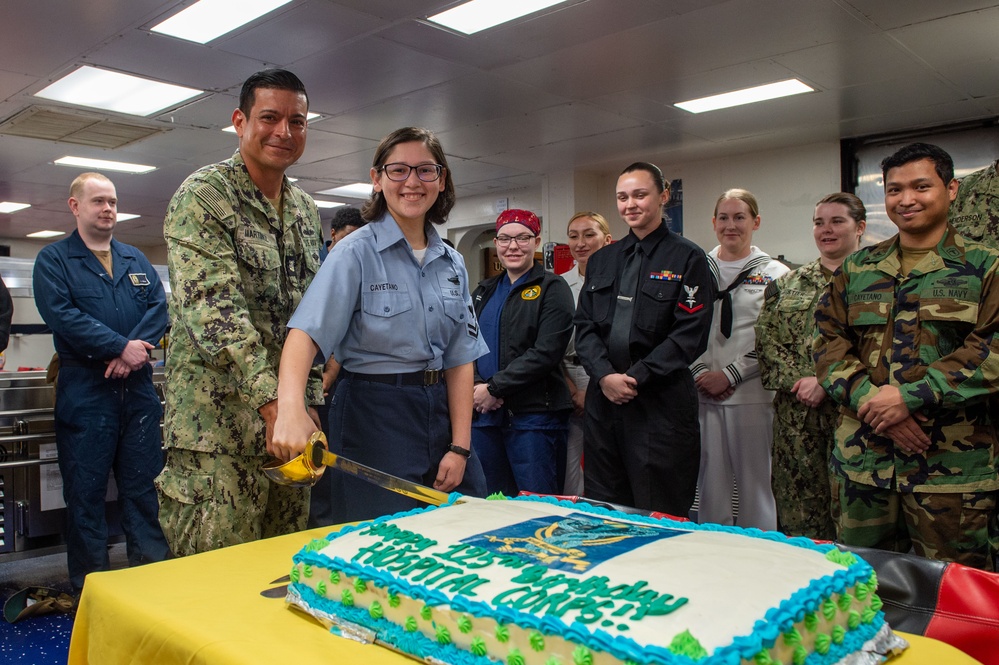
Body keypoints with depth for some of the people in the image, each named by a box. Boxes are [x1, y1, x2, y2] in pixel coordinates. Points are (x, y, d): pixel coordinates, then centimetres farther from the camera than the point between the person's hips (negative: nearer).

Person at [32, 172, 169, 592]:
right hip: (85, 394, -3)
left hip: (138, 389, 4)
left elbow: (159, 306, 4)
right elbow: (62, 314, -11)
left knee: (143, 485, 7)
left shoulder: (135, 260, 17)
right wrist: (121, 346, -17)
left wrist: (135, 350, -13)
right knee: (85, 490, 3)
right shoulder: (53, 260, 3)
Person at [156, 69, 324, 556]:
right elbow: (212, 305, -21)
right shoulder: (202, 195, -8)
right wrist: (270, 399, -31)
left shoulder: (305, 209, 15)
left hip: (289, 413, 7)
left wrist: (308, 400, 14)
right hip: (219, 421, -6)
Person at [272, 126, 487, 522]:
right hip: (375, 412, -5)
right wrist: (291, 408, -40)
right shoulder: (357, 252, -7)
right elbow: (307, 331, -21)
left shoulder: (452, 263, 8)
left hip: (440, 410, 6)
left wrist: (460, 448, -1)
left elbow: (460, 360, 6)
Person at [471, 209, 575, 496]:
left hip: (533, 417, -5)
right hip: (484, 413, 6)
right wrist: (478, 386, -8)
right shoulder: (484, 291, 17)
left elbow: (546, 353, -13)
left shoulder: (552, 288, -2)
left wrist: (494, 388, -14)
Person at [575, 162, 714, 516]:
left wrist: (635, 377, -14)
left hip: (661, 405, -4)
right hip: (603, 398, 5)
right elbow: (584, 325, 9)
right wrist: (605, 375, -8)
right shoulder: (601, 260, 16)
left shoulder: (687, 258, 0)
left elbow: (690, 334, -9)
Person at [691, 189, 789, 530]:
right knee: (709, 481, 9)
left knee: (756, 483, 2)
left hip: (752, 394, -3)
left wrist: (729, 375, -11)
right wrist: (700, 373, -6)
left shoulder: (774, 275, 3)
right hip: (704, 394, 3)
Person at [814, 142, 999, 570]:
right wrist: (869, 399, -11)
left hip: (953, 468, -3)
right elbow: (828, 341, 6)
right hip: (861, 460, 3)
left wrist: (912, 396, -17)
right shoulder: (857, 269, 13)